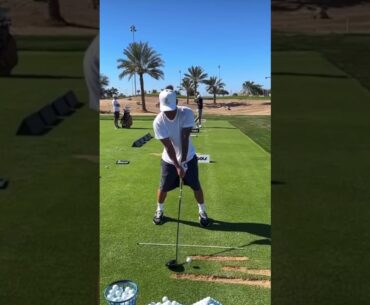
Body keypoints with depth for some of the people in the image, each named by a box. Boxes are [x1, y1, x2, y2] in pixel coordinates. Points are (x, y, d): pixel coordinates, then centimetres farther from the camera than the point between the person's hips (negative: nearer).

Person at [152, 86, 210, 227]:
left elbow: (185, 138, -23)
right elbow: (168, 146, -22)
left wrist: (183, 161, -24)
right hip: (169, 160, 0)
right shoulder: (158, 122, -22)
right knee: (163, 187, 9)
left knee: (196, 186, 6)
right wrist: (177, 166, -23)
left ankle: (202, 212, 28)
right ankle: (159, 211, 34)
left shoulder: (187, 113, -22)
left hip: (189, 157, 0)